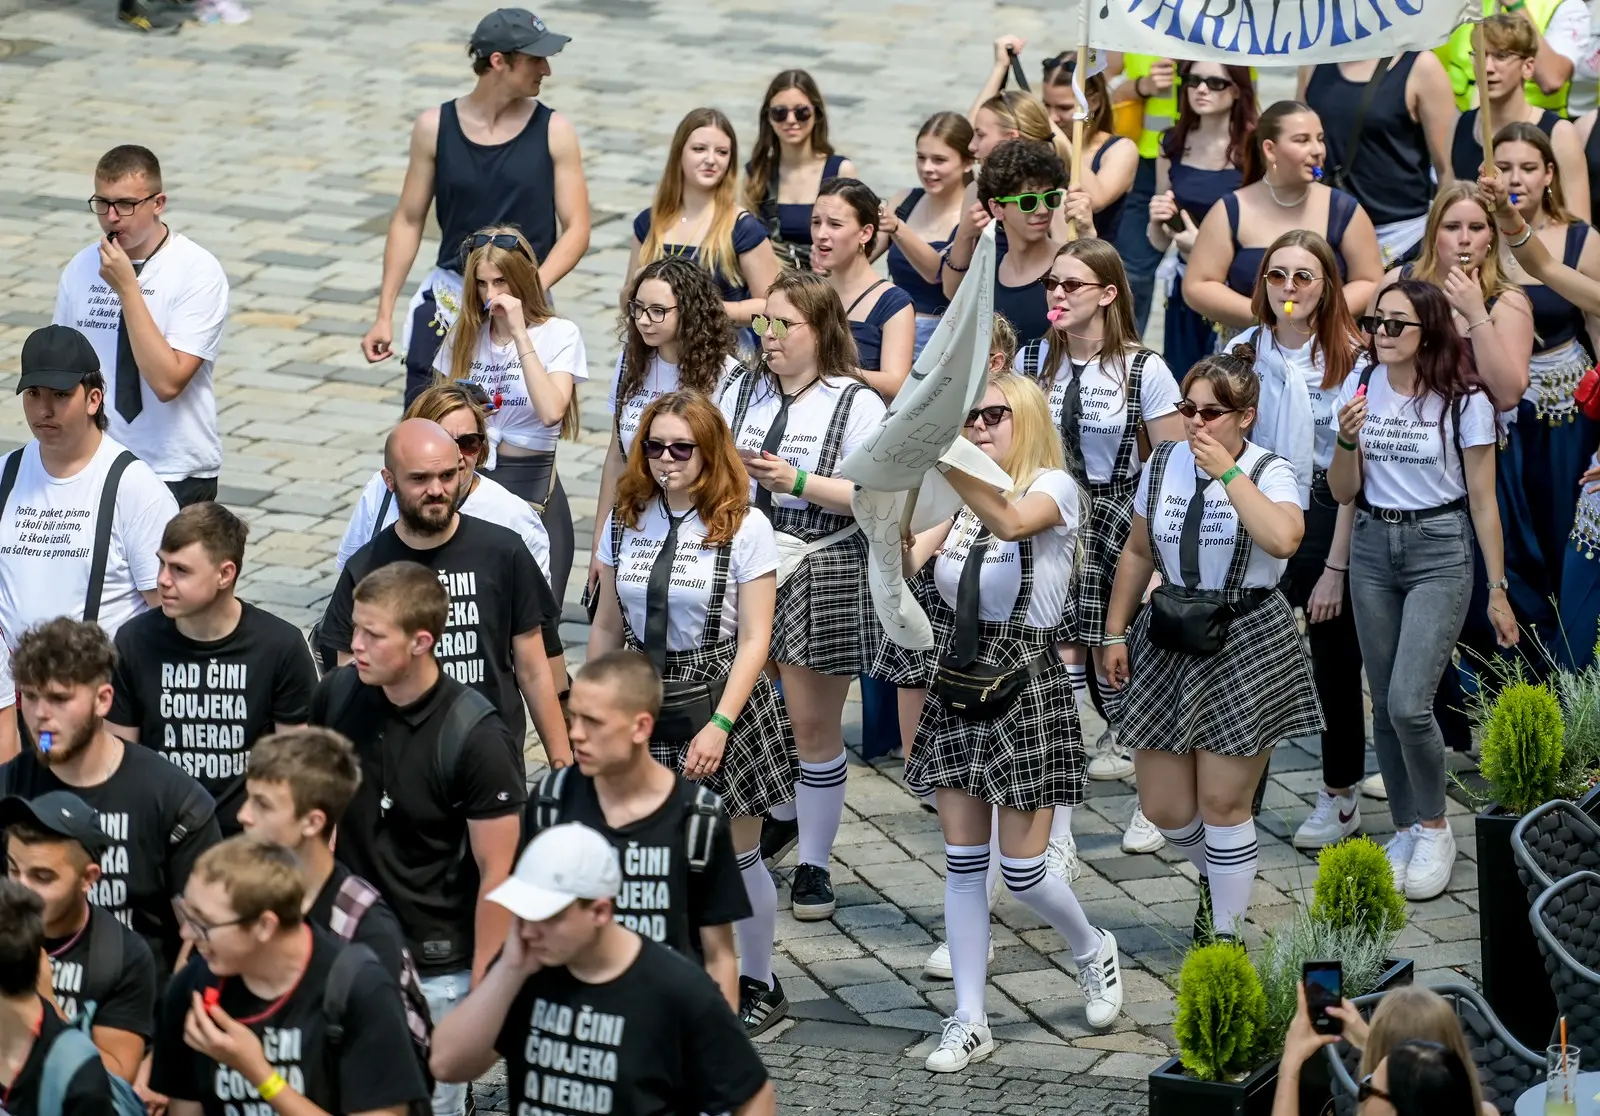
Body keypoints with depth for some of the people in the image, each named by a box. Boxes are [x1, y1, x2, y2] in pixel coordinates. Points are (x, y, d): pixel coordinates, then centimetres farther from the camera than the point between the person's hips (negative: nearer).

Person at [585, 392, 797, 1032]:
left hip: (720, 695, -3)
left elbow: (754, 639, -10)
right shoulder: (626, 523, 4)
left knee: (735, 856, 5)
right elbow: (608, 627, 11)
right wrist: (589, 714, 10)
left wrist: (719, 725, -17)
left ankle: (758, 986, 21)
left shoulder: (744, 529, -9)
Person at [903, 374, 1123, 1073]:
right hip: (958, 682, 6)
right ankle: (969, 1021, 9)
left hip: (1027, 685, -6)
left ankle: (1092, 950, 29)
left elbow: (1011, 522, -31)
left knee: (1021, 869, -2)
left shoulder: (1054, 487, -8)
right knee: (962, 863, 5)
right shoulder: (965, 502, 11)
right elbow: (904, 561, -1)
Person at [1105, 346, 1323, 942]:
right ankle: (1215, 875, 38)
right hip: (1171, 641, 5)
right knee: (1163, 806, 7)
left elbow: (1282, 539, -31)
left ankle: (1226, 929, 15)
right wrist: (1116, 633, 13)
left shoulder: (1269, 473, -10)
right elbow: (1138, 553, 14)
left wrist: (1228, 472, -25)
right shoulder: (1164, 463, 4)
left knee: (1223, 803, -2)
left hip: (1245, 647, -5)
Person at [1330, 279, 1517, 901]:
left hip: (1439, 552, -5)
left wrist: (1497, 590, -3)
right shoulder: (1359, 389, 3)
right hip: (1372, 549, 5)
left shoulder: (1464, 400, -8)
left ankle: (1435, 828, 5)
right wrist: (1347, 439, -15)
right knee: (1385, 705, 8)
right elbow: (1343, 492, 5)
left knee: (1409, 704, -15)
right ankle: (1406, 831, 21)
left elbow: (1483, 499, -4)